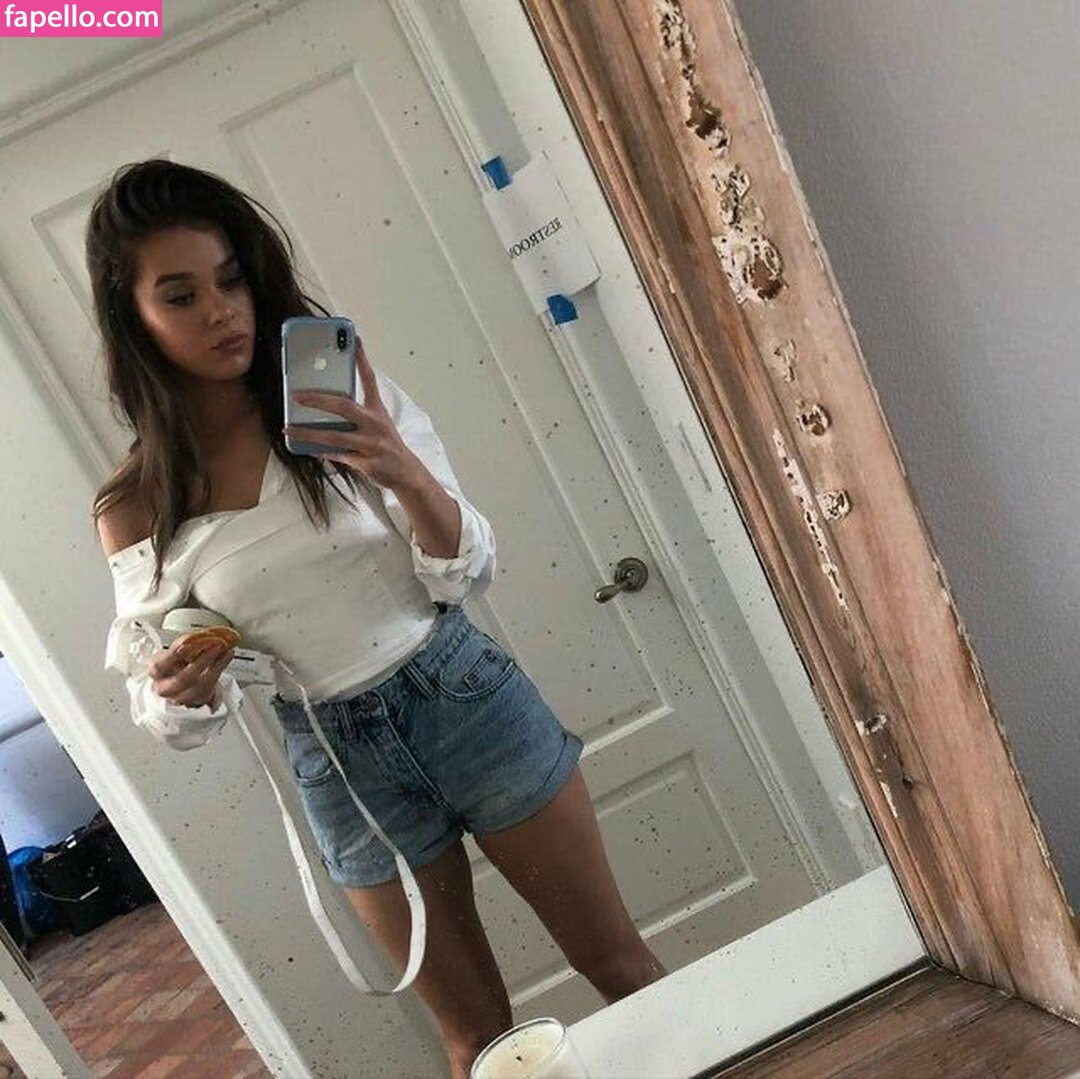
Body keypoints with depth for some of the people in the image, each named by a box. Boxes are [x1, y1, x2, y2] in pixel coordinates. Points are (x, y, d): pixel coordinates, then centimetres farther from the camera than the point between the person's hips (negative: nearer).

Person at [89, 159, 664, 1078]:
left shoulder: (350, 398, -8)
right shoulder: (135, 508, -6)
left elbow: (468, 576, -7)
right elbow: (176, 720, 1)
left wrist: (406, 476, -26)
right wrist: (180, 691, -22)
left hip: (469, 699, 0)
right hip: (339, 761, 1)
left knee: (619, 964, 14)